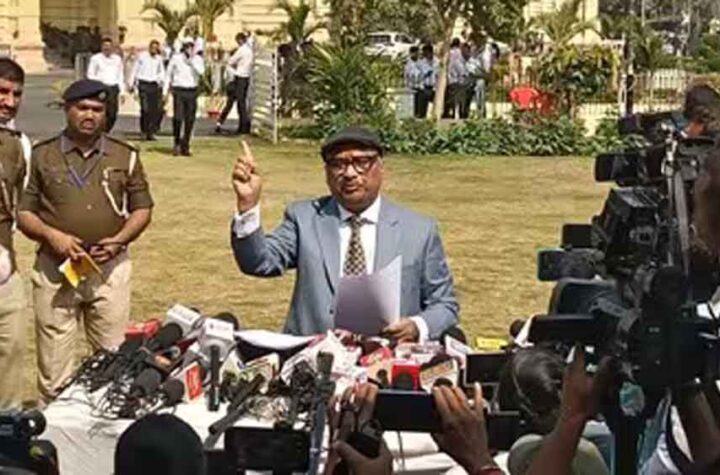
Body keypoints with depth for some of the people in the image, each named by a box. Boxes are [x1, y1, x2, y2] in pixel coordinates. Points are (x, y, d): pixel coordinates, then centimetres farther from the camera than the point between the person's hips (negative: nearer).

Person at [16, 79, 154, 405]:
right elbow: (23, 211, 6)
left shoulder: (125, 156, 8)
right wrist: (51, 235, -13)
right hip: (55, 268, -1)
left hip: (110, 268, 1)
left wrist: (119, 240, -6)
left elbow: (142, 208, 11)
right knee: (53, 364, 2)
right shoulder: (42, 156, 5)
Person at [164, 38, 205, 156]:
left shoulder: (198, 59, 4)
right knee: (178, 118, -13)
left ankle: (185, 147, 12)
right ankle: (177, 143, 6)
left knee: (190, 121, 2)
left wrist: (192, 59, -17)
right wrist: (165, 91, 7)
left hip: (192, 91, 2)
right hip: (179, 90, -2)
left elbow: (201, 71, -16)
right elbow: (169, 74, 10)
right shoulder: (176, 58, 3)